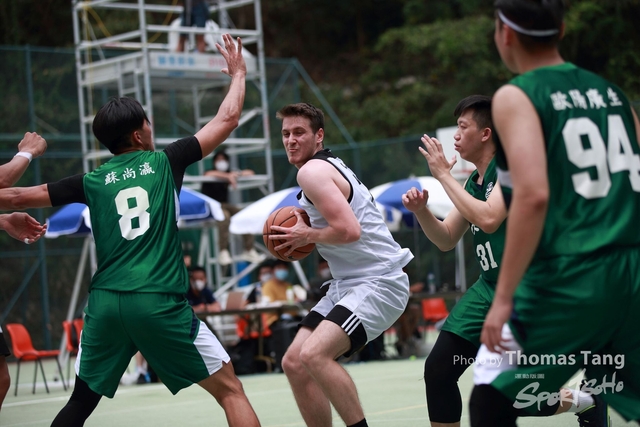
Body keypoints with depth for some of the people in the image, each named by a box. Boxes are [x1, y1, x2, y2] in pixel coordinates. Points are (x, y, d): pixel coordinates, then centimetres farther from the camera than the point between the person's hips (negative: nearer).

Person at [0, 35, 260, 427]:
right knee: (230, 391, 5)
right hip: (161, 303, -3)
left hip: (106, 302, 3)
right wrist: (238, 73, 30)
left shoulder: (92, 182, 12)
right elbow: (227, 120, 12)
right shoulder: (165, 163, 6)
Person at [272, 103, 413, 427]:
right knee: (294, 363, 6)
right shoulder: (330, 165, 17)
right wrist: (304, 233, 9)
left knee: (313, 355, -28)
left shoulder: (312, 170, -14)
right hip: (348, 284, 11)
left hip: (378, 282, -11)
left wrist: (307, 235, -10)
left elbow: (349, 230, -26)